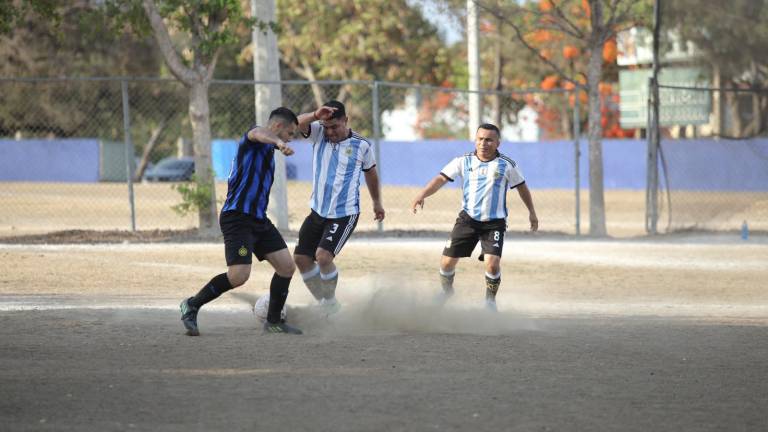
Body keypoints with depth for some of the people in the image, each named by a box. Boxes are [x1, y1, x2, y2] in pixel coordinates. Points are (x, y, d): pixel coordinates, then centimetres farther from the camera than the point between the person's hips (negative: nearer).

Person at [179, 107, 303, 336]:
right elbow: (259, 133, -34)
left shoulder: (267, 149, 24)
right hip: (238, 218, -10)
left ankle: (273, 321, 18)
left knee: (287, 267, 3)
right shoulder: (253, 139, -5)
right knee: (239, 275, -19)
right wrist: (278, 143, -53)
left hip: (259, 220, 10)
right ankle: (192, 306, 0)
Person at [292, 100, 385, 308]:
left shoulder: (362, 145, -6)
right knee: (301, 258, 6)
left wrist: (377, 203, 23)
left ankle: (331, 305, -1)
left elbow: (370, 172, 12)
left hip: (344, 214, -5)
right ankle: (323, 303, 23)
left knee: (323, 256, -21)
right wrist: (315, 115, -44)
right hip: (318, 211, 5)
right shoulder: (318, 133, -3)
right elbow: (297, 124, -23)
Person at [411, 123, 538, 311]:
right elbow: (441, 178, -11)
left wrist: (531, 212, 16)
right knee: (447, 261, 1)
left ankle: (490, 300, 9)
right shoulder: (464, 161, -2)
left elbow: (521, 187, 12)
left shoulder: (507, 165, -2)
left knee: (492, 264, -19)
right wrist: (422, 195, -26)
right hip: (468, 218, 2)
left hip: (494, 222, -2)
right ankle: (446, 290, 34)